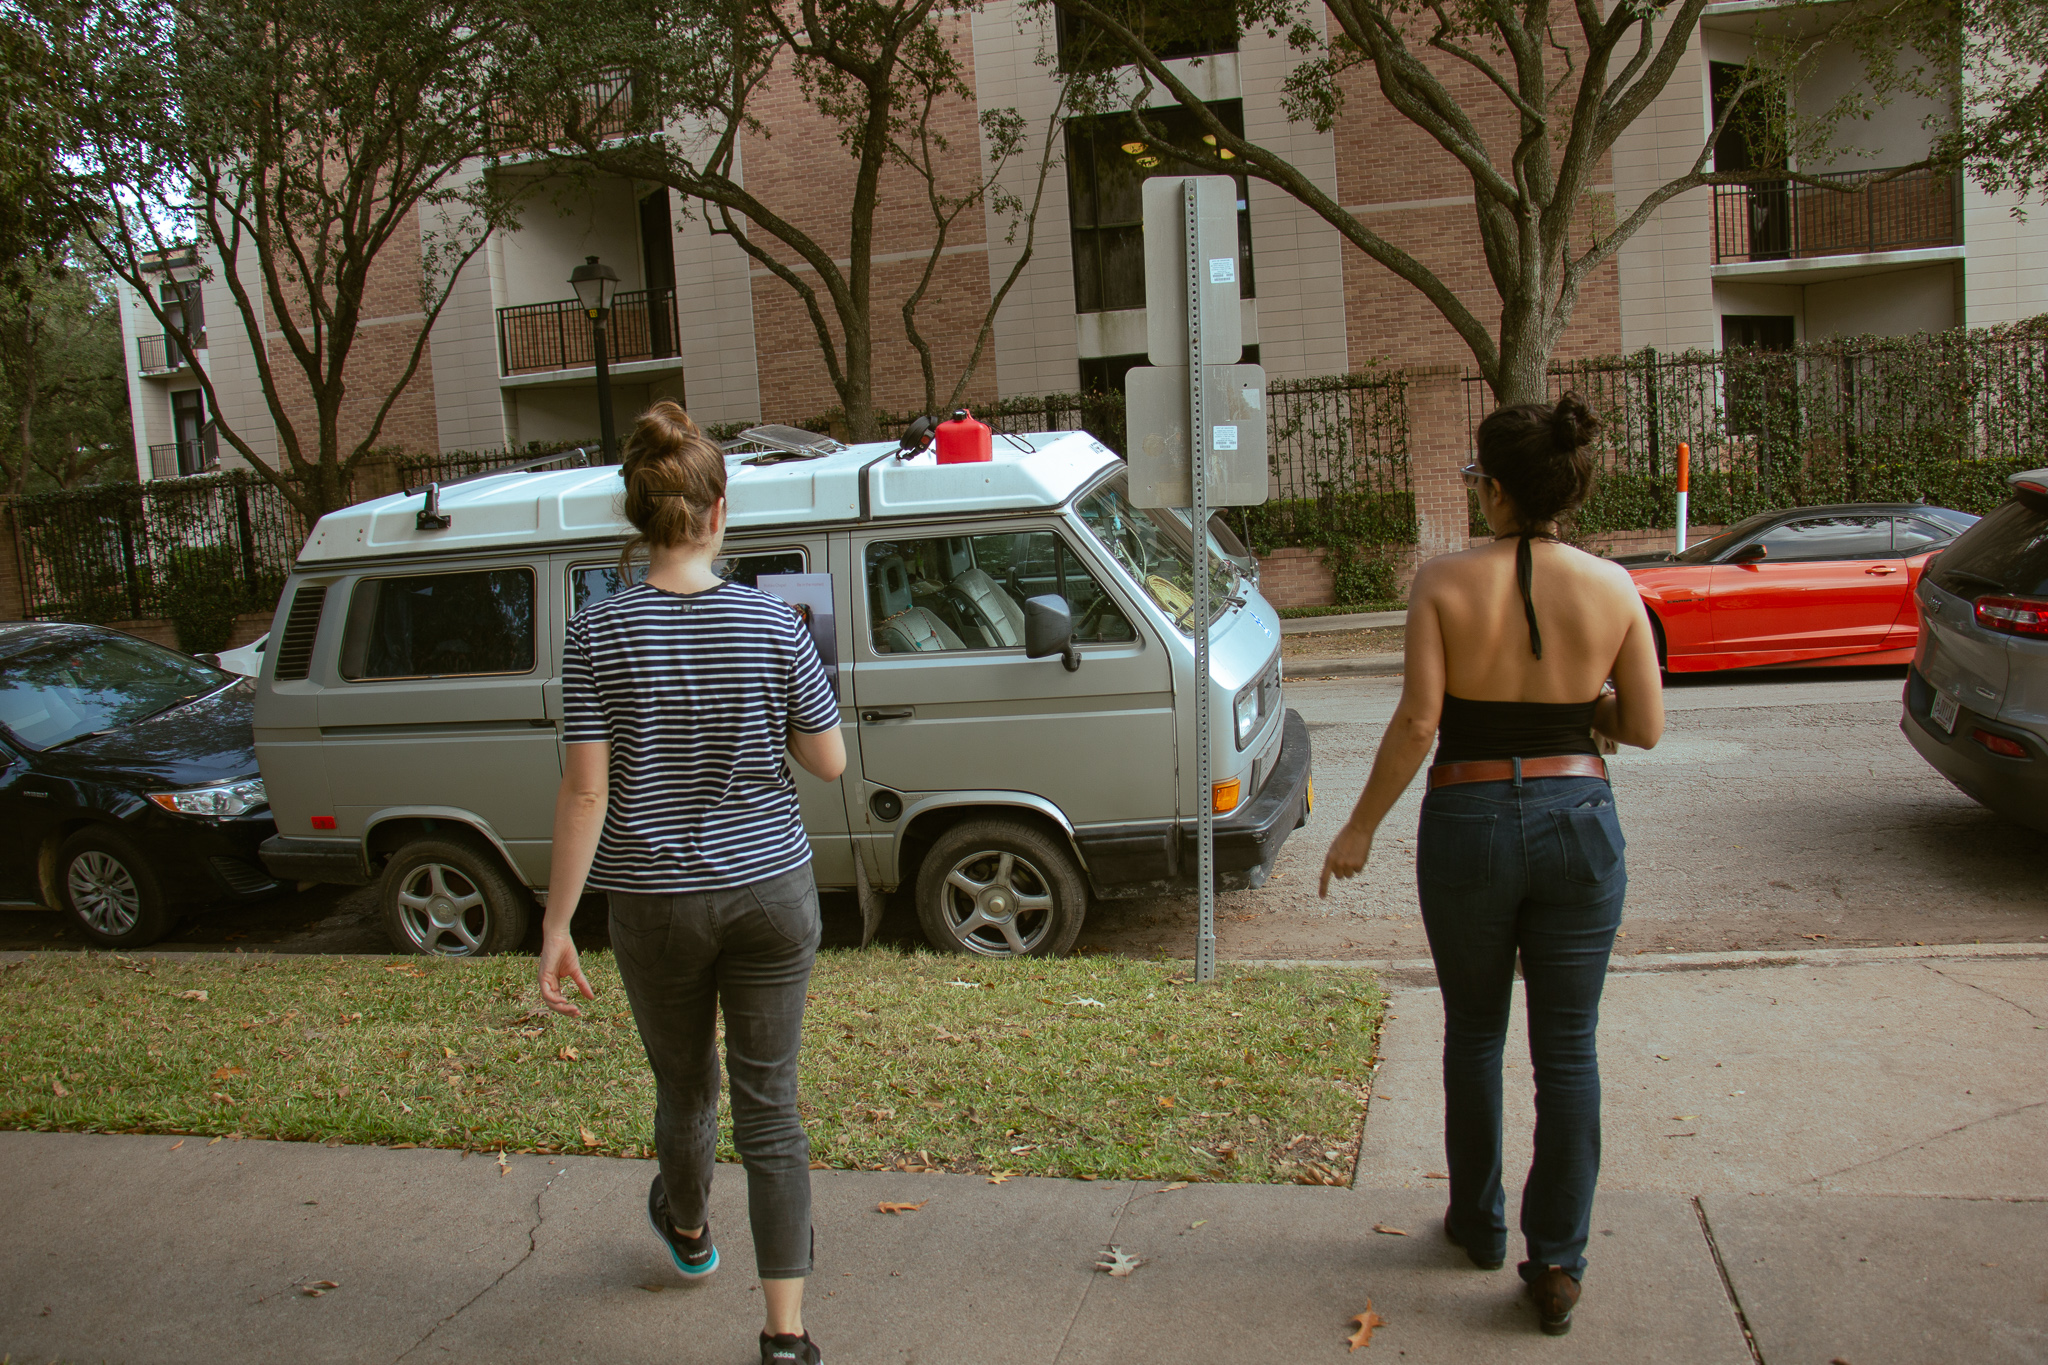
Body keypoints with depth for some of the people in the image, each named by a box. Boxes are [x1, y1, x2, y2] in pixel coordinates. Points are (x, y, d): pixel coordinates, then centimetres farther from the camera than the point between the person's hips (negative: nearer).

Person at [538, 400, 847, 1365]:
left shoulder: (597, 634, -11)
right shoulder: (772, 624, -8)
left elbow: (585, 791, -12)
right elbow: (828, 762, -2)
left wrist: (554, 929, -6)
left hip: (656, 904, 0)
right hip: (769, 890, 0)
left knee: (684, 1088, 23)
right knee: (769, 1106, 8)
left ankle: (688, 1230, 52)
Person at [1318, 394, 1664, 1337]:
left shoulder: (1443, 583, -9)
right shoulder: (1611, 587, -3)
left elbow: (1417, 721, -14)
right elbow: (1645, 728, 1)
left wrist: (1361, 828, -5)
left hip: (1469, 823, -1)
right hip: (1578, 823, 1)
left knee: (1475, 1032, 19)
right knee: (1567, 1049, 11)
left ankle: (1480, 1225, 34)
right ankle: (1557, 1262, 15)